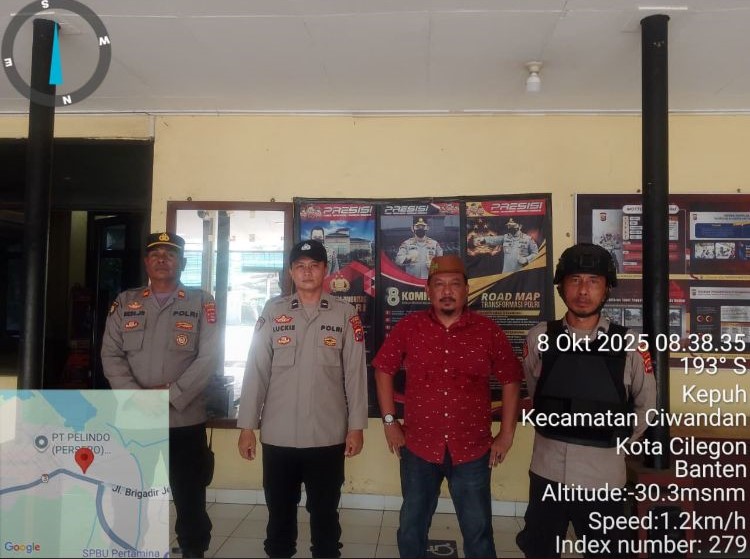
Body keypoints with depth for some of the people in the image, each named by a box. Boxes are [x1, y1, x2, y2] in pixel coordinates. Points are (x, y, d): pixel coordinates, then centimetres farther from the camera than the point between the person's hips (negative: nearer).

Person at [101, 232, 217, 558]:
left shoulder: (201, 303, -1)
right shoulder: (125, 302, 8)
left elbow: (209, 358, -8)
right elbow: (111, 355, 1)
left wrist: (171, 394, -15)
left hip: (186, 421, -2)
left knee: (191, 501, 8)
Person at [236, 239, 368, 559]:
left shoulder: (345, 315, -1)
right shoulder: (273, 312, 1)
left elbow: (355, 374, -1)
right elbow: (256, 371, 0)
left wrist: (356, 427, -3)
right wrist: (247, 427, -2)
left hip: (328, 436, 0)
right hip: (278, 436, 1)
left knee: (325, 512, 15)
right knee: (279, 511, 17)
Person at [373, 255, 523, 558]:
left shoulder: (488, 330, -5)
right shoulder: (408, 327, -5)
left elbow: (511, 379, 3)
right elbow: (383, 369, 4)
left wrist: (507, 433, 1)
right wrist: (389, 421, 0)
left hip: (473, 450, 0)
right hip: (418, 448, 1)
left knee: (478, 532, 14)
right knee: (412, 528, 18)